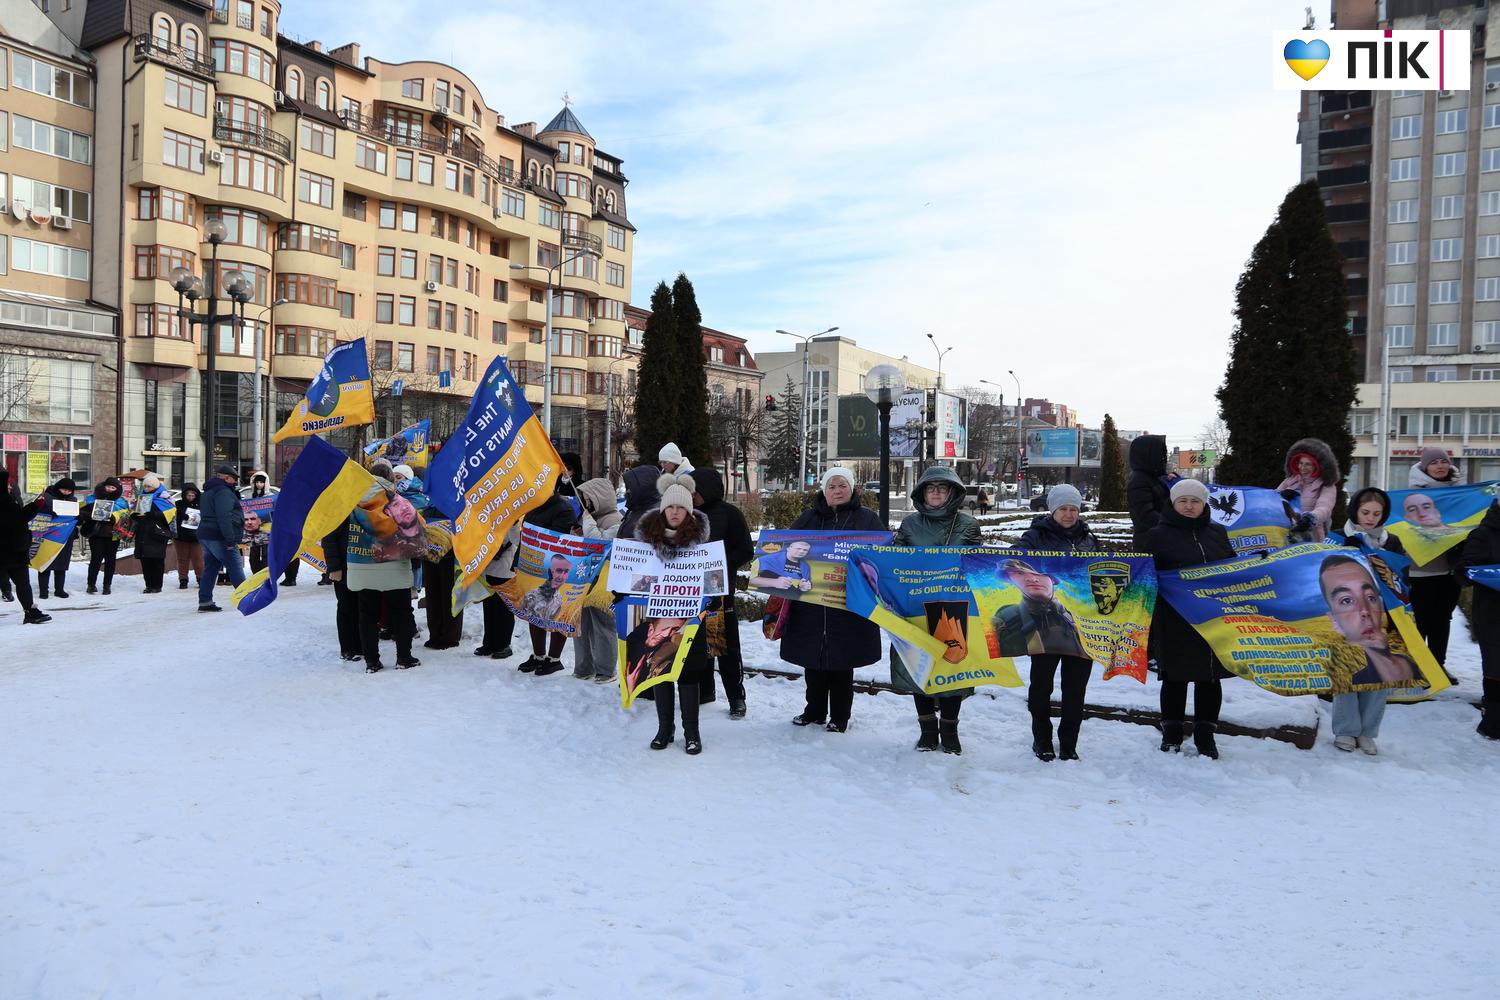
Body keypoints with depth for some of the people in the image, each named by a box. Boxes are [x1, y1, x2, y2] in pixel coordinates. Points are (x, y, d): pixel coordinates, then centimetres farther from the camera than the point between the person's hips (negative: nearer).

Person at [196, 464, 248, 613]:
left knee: (210, 568, 10)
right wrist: (230, 539, -24)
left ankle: (204, 601, 8)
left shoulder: (208, 493, 21)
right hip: (220, 538, -10)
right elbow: (224, 517, -22)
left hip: (205, 535, 10)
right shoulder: (223, 492, -14)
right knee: (235, 568, -6)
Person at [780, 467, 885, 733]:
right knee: (813, 661, 11)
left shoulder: (867, 519, 4)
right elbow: (788, 547, 12)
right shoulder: (808, 518, 11)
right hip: (810, 603, 3)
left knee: (842, 663, 5)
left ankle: (839, 718, 19)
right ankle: (815, 711, 27)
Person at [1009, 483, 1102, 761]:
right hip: (1045, 621, -3)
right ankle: (1042, 739, 20)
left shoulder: (1089, 540, 16)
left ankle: (1068, 743, 19)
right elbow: (1013, 559, -11)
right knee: (1042, 682, 5)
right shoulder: (1036, 536, 2)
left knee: (1076, 686, 7)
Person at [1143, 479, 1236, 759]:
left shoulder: (1217, 533, 12)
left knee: (1210, 677, 9)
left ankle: (1205, 735, 21)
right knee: (1176, 678, 6)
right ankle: (1172, 733, 20)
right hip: (1175, 622, -4)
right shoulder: (1158, 535, -1)